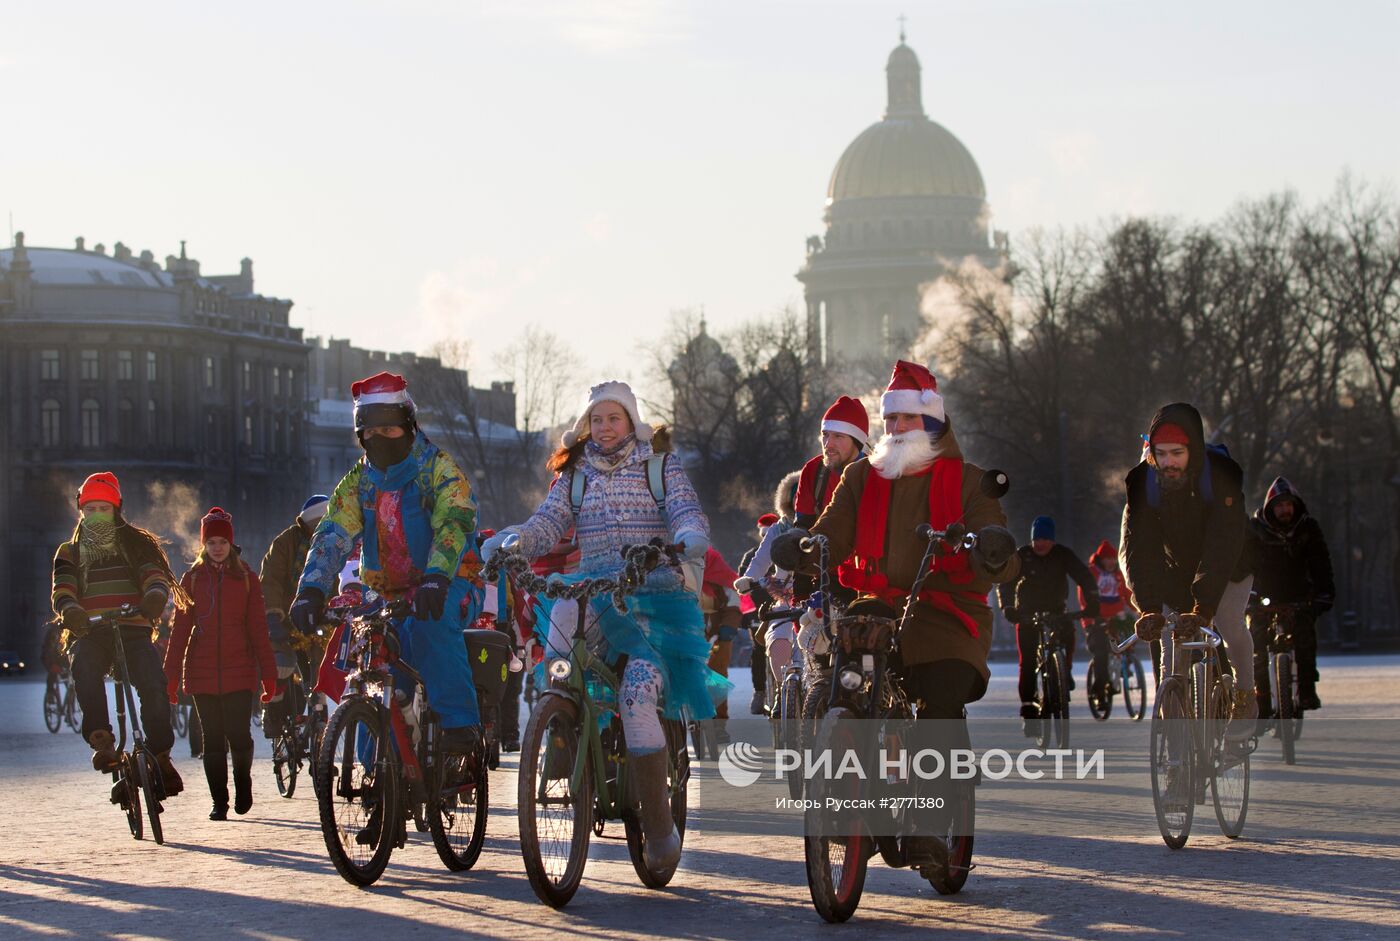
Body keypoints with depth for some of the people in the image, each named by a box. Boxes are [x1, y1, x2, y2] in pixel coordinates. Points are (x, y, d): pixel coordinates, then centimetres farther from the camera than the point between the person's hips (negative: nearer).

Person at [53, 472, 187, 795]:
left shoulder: (135, 544, 18)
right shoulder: (70, 553, 19)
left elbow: (156, 576, 0)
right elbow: (62, 592, 2)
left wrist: (155, 596, -26)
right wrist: (70, 611, -24)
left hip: (133, 631, 0)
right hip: (89, 634, 0)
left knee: (153, 683, -26)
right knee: (85, 668, -36)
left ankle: (161, 756, -13)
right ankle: (101, 740, -40)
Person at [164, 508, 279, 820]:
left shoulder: (246, 578, 5)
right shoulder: (193, 578, 8)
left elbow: (258, 627, 4)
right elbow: (180, 628, 7)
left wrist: (268, 672, -2)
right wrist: (171, 674, 2)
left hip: (239, 671, -1)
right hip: (202, 671, 1)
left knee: (239, 736, -8)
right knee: (213, 739, 2)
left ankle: (243, 781, 19)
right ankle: (219, 801, 10)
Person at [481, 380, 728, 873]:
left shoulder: (660, 465, 9)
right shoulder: (574, 473, 17)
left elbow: (687, 513, -6)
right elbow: (547, 524, 4)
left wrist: (689, 538, -31)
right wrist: (510, 540, -19)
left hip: (657, 596, -3)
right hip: (596, 593, 3)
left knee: (639, 688, -27)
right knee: (565, 612, -38)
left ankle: (658, 824, -21)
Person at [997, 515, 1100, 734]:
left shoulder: (1063, 555, -5)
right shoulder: (1022, 555, -7)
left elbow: (1084, 577, -11)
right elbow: (1005, 583, -13)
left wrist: (1092, 602, -28)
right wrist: (1008, 607, -31)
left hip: (1055, 611, 1)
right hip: (1027, 615, -1)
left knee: (1068, 631, -30)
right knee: (1027, 662, -11)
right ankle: (1028, 709, -8)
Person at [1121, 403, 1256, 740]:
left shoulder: (1222, 475, -33)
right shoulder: (1143, 481, -25)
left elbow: (1223, 544, -40)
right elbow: (1137, 546, -30)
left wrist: (1204, 607, -50)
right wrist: (1149, 608, -44)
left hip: (1227, 567, -2)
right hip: (1176, 570, 2)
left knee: (1230, 624, -19)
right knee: (1172, 647, -7)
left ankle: (1245, 697, 5)